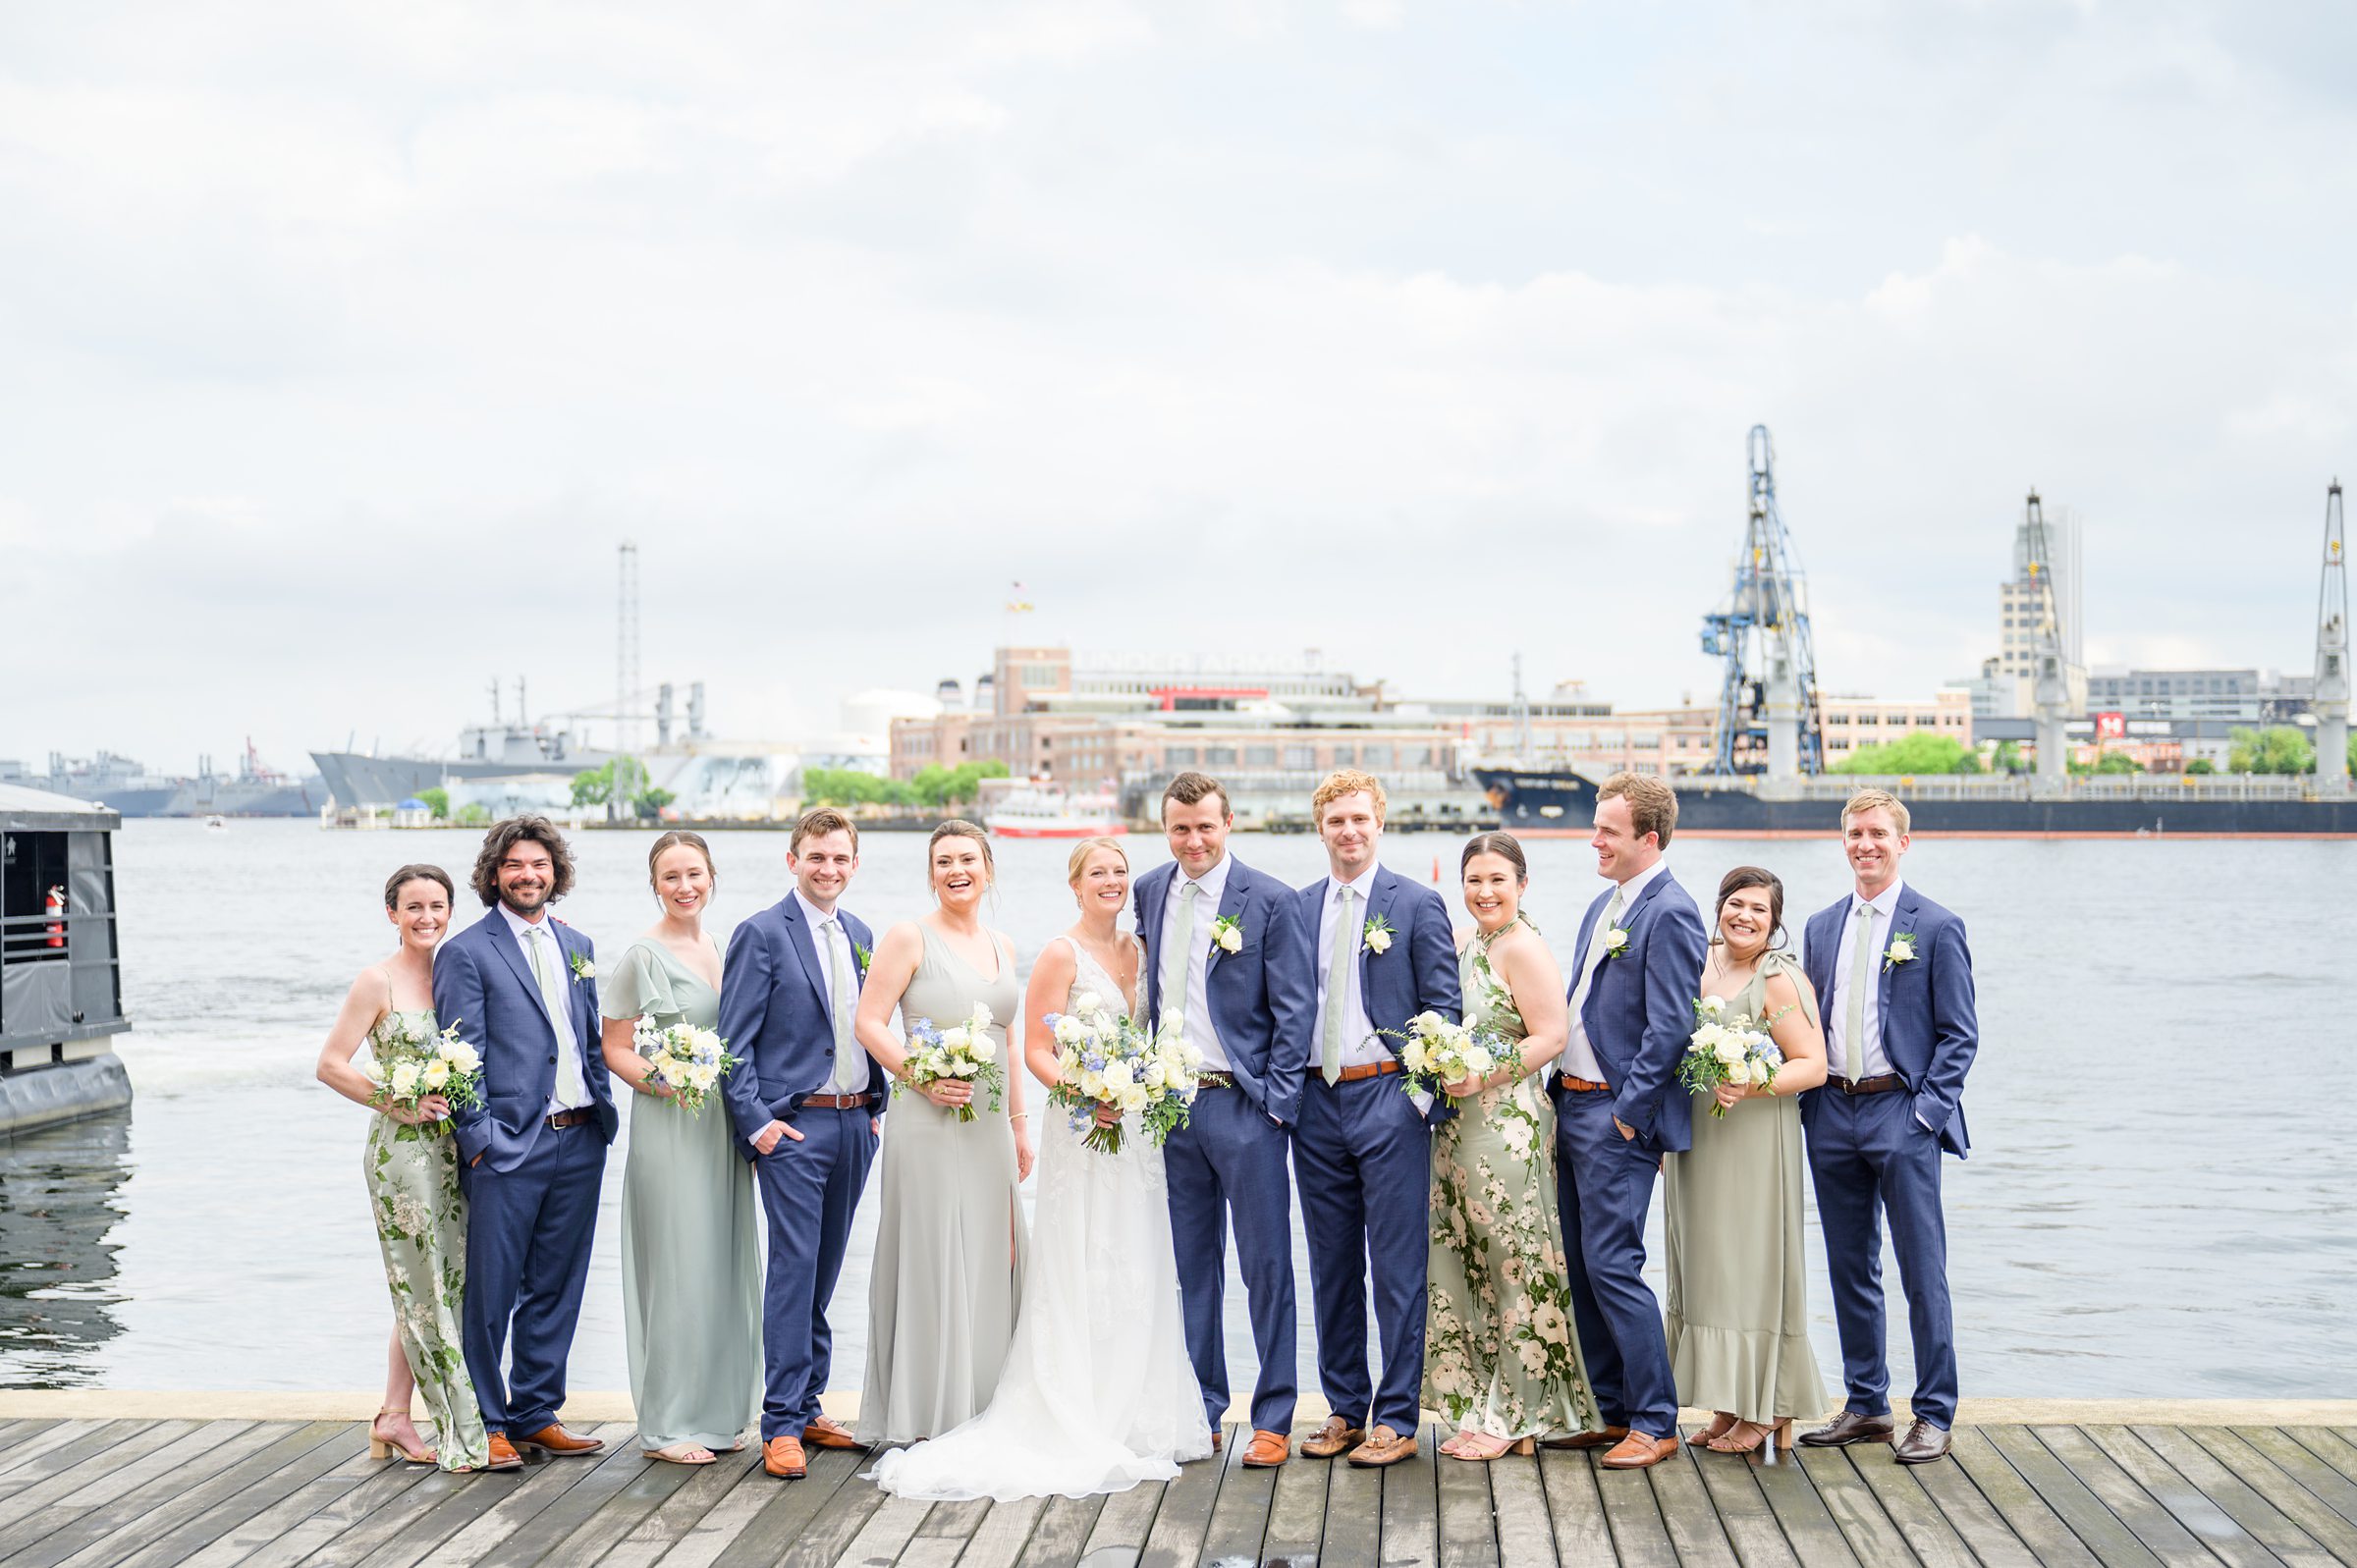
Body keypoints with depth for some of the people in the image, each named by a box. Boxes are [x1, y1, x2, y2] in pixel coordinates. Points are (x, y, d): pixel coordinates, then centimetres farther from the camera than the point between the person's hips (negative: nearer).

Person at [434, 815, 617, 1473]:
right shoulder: (466, 952, -4)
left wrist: (604, 1111, 10)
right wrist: (479, 1135, -13)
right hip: (508, 1146, -6)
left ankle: (535, 1413, 21)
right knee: (491, 1291, 0)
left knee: (555, 1288, 11)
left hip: (579, 1142, 6)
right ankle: (485, 1424, 11)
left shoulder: (577, 946, 15)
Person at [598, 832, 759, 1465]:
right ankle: (667, 1425, 2)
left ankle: (716, 1412, 20)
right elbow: (614, 1048, -8)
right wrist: (661, 1081, -24)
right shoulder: (643, 956, -7)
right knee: (677, 1267, -6)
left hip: (723, 1127, 7)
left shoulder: (719, 949, 13)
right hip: (669, 1127, -7)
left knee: (724, 1265, 10)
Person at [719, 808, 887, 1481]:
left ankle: (806, 1407, 20)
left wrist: (875, 1107, 11)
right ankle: (782, 1426, -4)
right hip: (793, 1124, -6)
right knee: (794, 1269, -8)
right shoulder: (761, 934, -6)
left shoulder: (861, 936, 13)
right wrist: (755, 1122, -14)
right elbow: (735, 1042, -8)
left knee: (824, 1272, 12)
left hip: (855, 1123, 6)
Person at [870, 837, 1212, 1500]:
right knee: (1083, 1278, -6)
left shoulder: (1136, 949, 12)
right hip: (1081, 1133, -7)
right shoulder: (1061, 955, -7)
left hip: (1136, 1131, 7)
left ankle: (1135, 1421, 16)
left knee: (1139, 1279, 9)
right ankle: (1083, 1428, -2)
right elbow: (1035, 1049, -10)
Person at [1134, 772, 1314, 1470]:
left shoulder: (1271, 901, -6)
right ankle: (1201, 1413, 19)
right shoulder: (1149, 892, 9)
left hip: (1243, 1105, -5)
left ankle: (1273, 1421, 7)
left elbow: (1295, 1009, -6)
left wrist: (1276, 1103, -12)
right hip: (1171, 1101, 5)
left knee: (1266, 1265, 0)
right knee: (1192, 1264, 11)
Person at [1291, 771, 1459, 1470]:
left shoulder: (1417, 904, -1)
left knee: (1397, 1268, -2)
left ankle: (1396, 1420, 4)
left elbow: (1444, 1007, -2)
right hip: (1316, 1102, 4)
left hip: (1389, 1100, -4)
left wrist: (1424, 1091, -9)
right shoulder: (1296, 908, 11)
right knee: (1332, 1268, 10)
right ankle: (1344, 1409, 20)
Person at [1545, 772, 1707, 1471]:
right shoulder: (1603, 905, 16)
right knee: (1583, 1267, 12)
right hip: (1575, 1103, 10)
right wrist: (1563, 1098, 15)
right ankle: (1613, 1412, 20)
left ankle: (1655, 1422, 0)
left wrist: (1627, 1115, -17)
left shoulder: (1670, 914, -14)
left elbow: (1669, 1028, -18)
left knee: (1612, 1265, -9)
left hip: (1620, 1113, -9)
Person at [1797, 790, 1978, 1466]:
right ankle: (1865, 1405, 20)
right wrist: (1808, 1101, 5)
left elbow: (1959, 1035, -3)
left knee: (1922, 1273, -2)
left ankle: (1934, 1415, 5)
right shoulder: (1821, 927, 14)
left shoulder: (1936, 927, -2)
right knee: (1850, 1269, 11)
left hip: (1901, 1112, -5)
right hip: (1832, 1112, 5)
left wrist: (1927, 1109, -12)